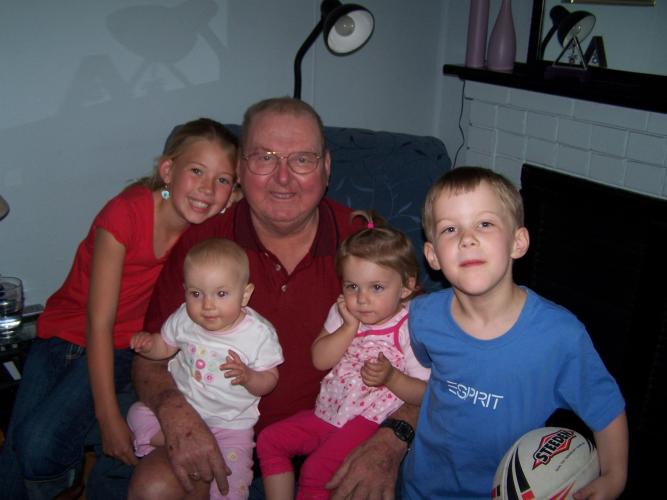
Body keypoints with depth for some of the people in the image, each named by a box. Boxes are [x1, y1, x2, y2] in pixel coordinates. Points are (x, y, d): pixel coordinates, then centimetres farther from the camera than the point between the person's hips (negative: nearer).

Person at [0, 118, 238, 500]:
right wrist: (109, 417, -22)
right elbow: (99, 323, -21)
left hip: (126, 343, 1)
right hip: (66, 332, -1)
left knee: (39, 443, -19)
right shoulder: (125, 215, -24)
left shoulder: (214, 221, -12)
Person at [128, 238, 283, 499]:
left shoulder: (259, 333, -18)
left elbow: (269, 379, -11)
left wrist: (248, 377, -32)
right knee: (138, 414, -11)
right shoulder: (184, 319, -9)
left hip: (229, 422, -3)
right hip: (179, 407, 4)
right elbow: (165, 347, 9)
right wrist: (148, 343, -13)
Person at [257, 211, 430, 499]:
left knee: (316, 471, -23)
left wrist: (390, 377, -30)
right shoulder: (343, 314, 5)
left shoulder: (410, 329, -14)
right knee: (269, 440, 5)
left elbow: (425, 394, -13)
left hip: (371, 420, -7)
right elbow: (320, 360, -4)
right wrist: (350, 327, -14)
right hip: (329, 411, 8)